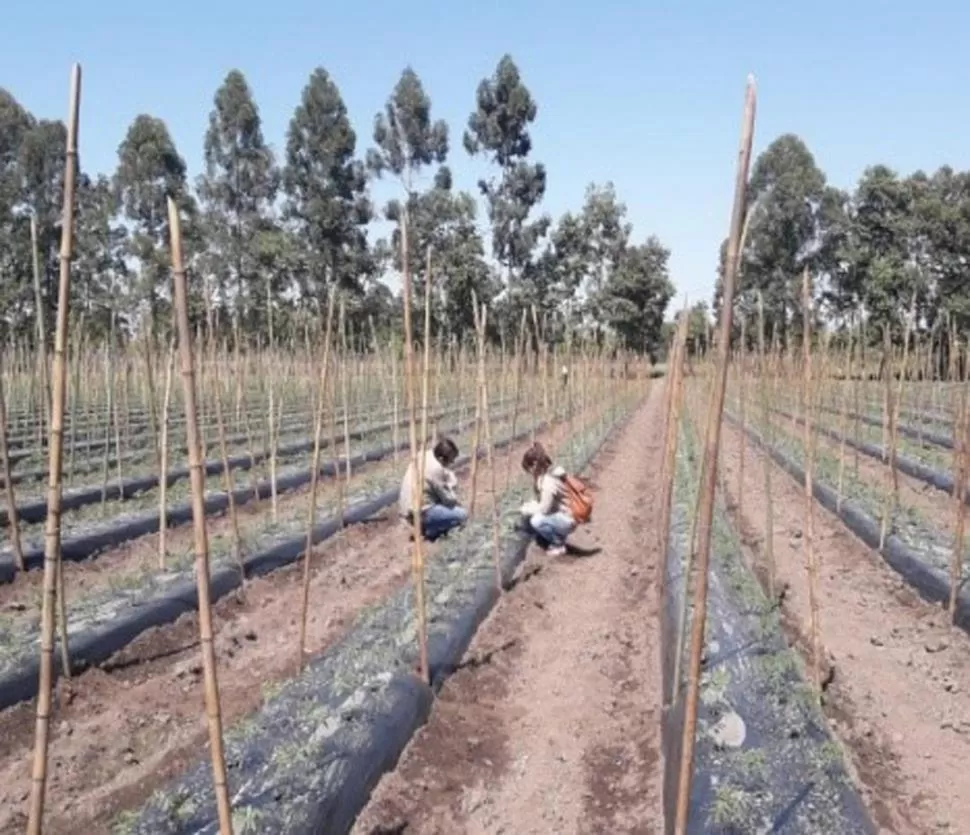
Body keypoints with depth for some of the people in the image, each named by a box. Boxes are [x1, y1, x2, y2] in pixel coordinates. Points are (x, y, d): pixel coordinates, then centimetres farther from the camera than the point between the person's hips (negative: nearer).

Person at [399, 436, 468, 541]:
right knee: (462, 514, -12)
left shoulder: (424, 456, 2)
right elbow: (449, 499, -13)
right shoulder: (436, 469, -23)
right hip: (418, 514, -9)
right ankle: (429, 531, 1)